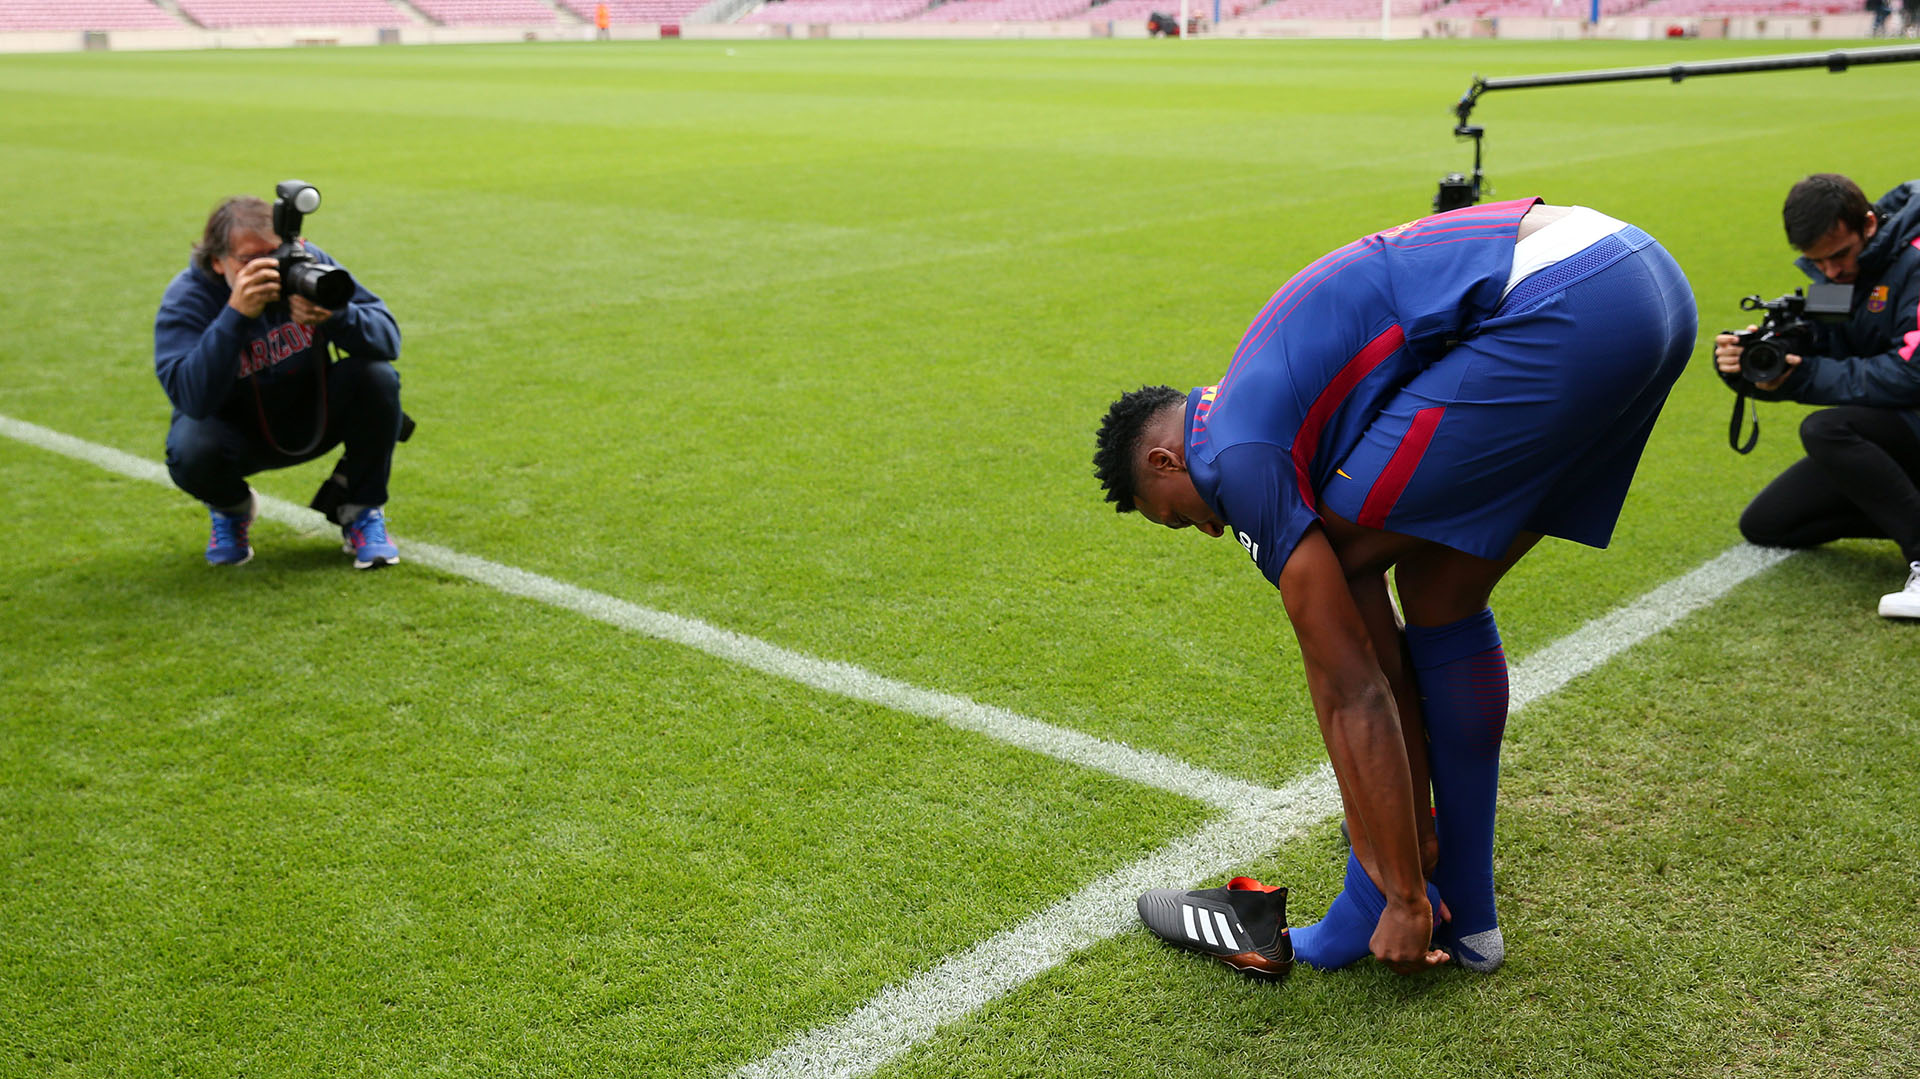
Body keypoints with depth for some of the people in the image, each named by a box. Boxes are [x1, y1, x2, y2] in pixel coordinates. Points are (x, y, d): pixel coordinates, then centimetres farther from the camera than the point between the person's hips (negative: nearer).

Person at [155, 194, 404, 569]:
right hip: (238, 431, -2)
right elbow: (192, 399, -39)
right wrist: (236, 315, -47)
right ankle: (231, 509, 6)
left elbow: (388, 339, -22)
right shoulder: (186, 300, -23)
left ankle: (360, 511, -3)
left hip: (311, 415, 2)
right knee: (192, 450, -35)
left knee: (377, 376, -26)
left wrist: (336, 316, -44)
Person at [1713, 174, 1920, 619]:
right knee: (1763, 525, 5)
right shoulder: (1832, 277, 4)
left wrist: (1803, 377, -30)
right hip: (1880, 431, 9)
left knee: (1824, 429, -35)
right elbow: (1805, 365, 1)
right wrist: (1746, 363, -21)